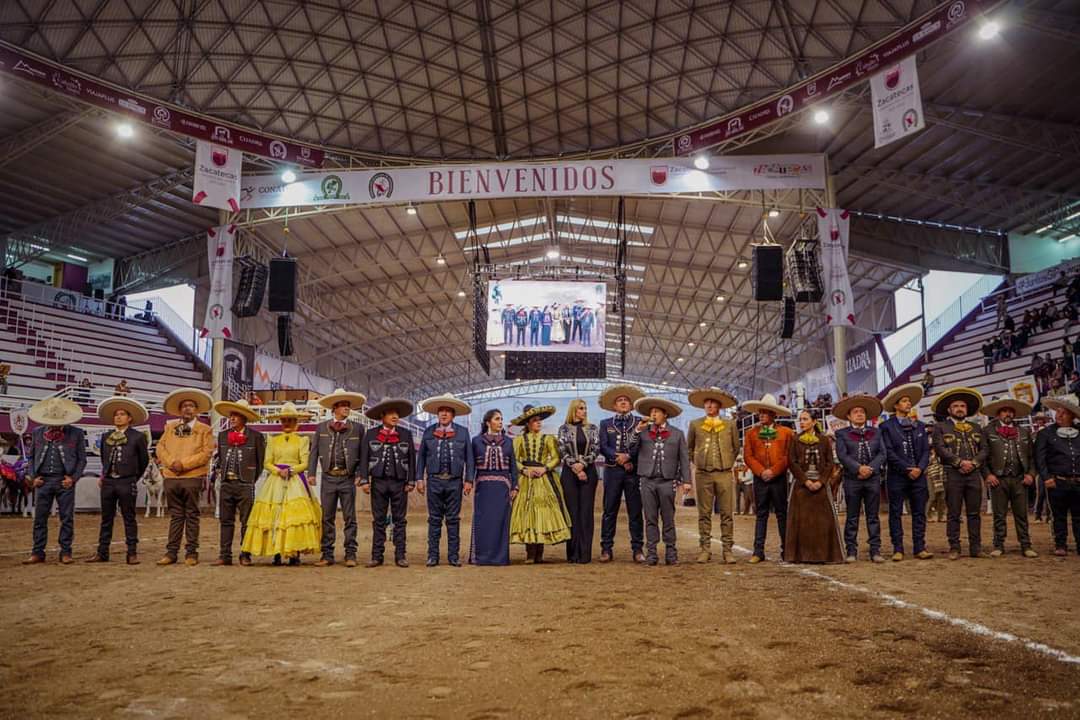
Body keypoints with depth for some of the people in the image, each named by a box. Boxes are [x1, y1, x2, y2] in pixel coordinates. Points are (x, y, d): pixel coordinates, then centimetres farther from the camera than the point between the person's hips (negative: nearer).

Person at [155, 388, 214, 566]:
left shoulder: (204, 429, 5)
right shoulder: (170, 427, 17)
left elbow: (206, 453, -5)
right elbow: (160, 447, 9)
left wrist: (184, 463, -11)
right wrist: (170, 462, -9)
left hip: (192, 477, -3)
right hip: (171, 477, 3)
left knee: (192, 516, 2)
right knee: (175, 516, 8)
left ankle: (191, 553, 5)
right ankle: (171, 552, 10)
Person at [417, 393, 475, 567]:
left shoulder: (463, 432, 5)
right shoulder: (429, 432, 6)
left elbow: (469, 458, 5)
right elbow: (421, 456, 9)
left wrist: (468, 480, -1)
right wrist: (419, 478, 3)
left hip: (454, 481, 0)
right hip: (434, 480, 0)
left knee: (453, 520, 5)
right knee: (434, 519, 5)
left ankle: (454, 556, 11)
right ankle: (433, 556, 10)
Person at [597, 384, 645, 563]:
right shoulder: (605, 423, 14)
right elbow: (603, 447, 2)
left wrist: (631, 460, -12)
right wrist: (618, 457, -13)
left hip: (634, 470, 0)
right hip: (612, 470, 1)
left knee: (635, 511, 1)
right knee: (609, 510, 1)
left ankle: (637, 549, 6)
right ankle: (606, 549, 5)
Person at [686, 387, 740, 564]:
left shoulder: (730, 425, 8)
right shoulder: (695, 425, 8)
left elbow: (736, 448, 17)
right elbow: (689, 447, 19)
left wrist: (728, 463, 11)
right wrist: (697, 462, 10)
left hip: (724, 474, 0)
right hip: (702, 474, 0)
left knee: (726, 514, -2)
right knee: (704, 514, 2)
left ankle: (727, 550, 3)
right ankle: (705, 549, 7)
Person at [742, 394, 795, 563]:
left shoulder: (786, 433, 4)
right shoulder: (751, 433, 9)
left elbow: (788, 456, -3)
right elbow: (748, 456, 3)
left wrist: (773, 471, -12)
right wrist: (761, 471, -10)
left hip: (779, 478, -1)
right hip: (760, 478, 1)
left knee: (782, 514, 5)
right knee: (761, 514, 3)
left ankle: (786, 549, 11)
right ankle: (758, 551, 4)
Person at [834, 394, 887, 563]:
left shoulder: (875, 432, 13)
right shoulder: (842, 434, 6)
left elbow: (882, 453, 4)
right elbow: (842, 455, -6)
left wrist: (871, 468, -11)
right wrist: (858, 468, -16)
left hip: (873, 478, 2)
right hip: (852, 480, -2)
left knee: (873, 517, 5)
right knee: (852, 517, 3)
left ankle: (875, 551, 8)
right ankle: (851, 551, 6)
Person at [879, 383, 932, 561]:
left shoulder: (919, 426, 15)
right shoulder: (887, 426, 0)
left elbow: (926, 450, 10)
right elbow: (889, 453, -7)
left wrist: (920, 468, -7)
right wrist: (907, 469, -12)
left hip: (918, 475, 4)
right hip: (897, 476, -4)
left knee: (919, 513, 5)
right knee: (896, 513, 0)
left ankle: (919, 547, 10)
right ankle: (898, 549, 5)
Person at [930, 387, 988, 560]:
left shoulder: (976, 427, 18)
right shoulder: (940, 427, 5)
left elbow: (983, 449, 10)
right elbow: (940, 448, -6)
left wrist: (973, 463, -8)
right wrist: (960, 462, -14)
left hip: (974, 474, 3)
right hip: (952, 474, -3)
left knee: (974, 513, 6)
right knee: (954, 514, 0)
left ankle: (975, 547, 12)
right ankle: (954, 548, 3)